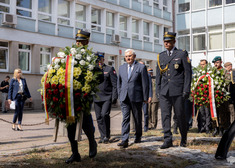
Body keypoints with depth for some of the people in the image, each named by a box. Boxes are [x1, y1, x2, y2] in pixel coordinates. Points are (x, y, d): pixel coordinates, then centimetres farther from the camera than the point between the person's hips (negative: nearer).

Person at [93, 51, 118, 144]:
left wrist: (114, 97, -10)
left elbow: (114, 84, -2)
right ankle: (103, 136, 15)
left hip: (107, 97, -4)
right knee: (99, 118, 5)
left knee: (104, 114, -18)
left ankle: (107, 135, -4)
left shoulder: (110, 69, 2)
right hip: (96, 98, 4)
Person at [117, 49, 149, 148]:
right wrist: (119, 95, 11)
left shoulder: (141, 67, 0)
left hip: (136, 97, -3)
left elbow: (145, 83, -1)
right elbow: (119, 83, 18)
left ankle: (138, 136, 27)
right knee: (125, 118, -6)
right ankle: (124, 140, -11)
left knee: (137, 118, 9)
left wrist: (145, 97, -4)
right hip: (124, 98, 3)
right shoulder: (121, 68, 13)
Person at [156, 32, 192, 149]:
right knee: (165, 115, -2)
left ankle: (183, 139, 23)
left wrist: (186, 90, -8)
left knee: (180, 115, 4)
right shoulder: (161, 56, 13)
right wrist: (157, 90, 9)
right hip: (164, 91, 4)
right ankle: (168, 140, 3)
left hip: (177, 91, -3)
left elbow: (188, 72, -2)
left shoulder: (182, 54, 1)